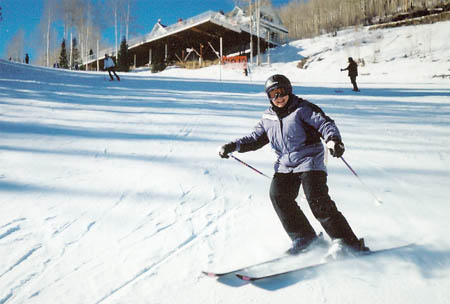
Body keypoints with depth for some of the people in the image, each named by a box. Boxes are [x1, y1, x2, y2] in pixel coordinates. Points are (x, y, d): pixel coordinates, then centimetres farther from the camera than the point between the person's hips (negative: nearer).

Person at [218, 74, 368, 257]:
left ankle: (346, 241, -5)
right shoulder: (268, 117, 12)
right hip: (284, 165, 6)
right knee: (278, 196, -13)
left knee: (318, 200, -17)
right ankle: (303, 237, 2)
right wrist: (233, 146, 9)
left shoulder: (302, 108, -5)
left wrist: (333, 139, -36)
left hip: (309, 161, -5)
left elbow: (324, 123, -14)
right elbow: (256, 138, 21)